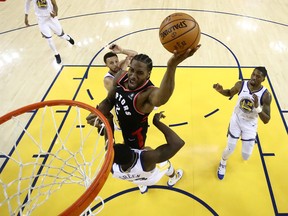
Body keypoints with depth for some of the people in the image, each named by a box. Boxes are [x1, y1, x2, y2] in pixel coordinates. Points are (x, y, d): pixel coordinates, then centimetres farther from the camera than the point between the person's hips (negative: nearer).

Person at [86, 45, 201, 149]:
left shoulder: (149, 92, -41)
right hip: (119, 122, 6)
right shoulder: (120, 77, -21)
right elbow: (109, 100, -3)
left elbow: (161, 98, -70)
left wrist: (171, 67, -87)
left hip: (134, 133, -6)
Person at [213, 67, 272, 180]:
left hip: (250, 125, -1)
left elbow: (266, 120, -23)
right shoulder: (241, 84, -17)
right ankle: (223, 163, 38)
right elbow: (230, 93, 6)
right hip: (236, 120, 1)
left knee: (246, 157, 4)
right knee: (229, 150, 2)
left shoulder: (266, 95, -23)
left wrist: (257, 107, -41)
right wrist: (220, 90, -17)